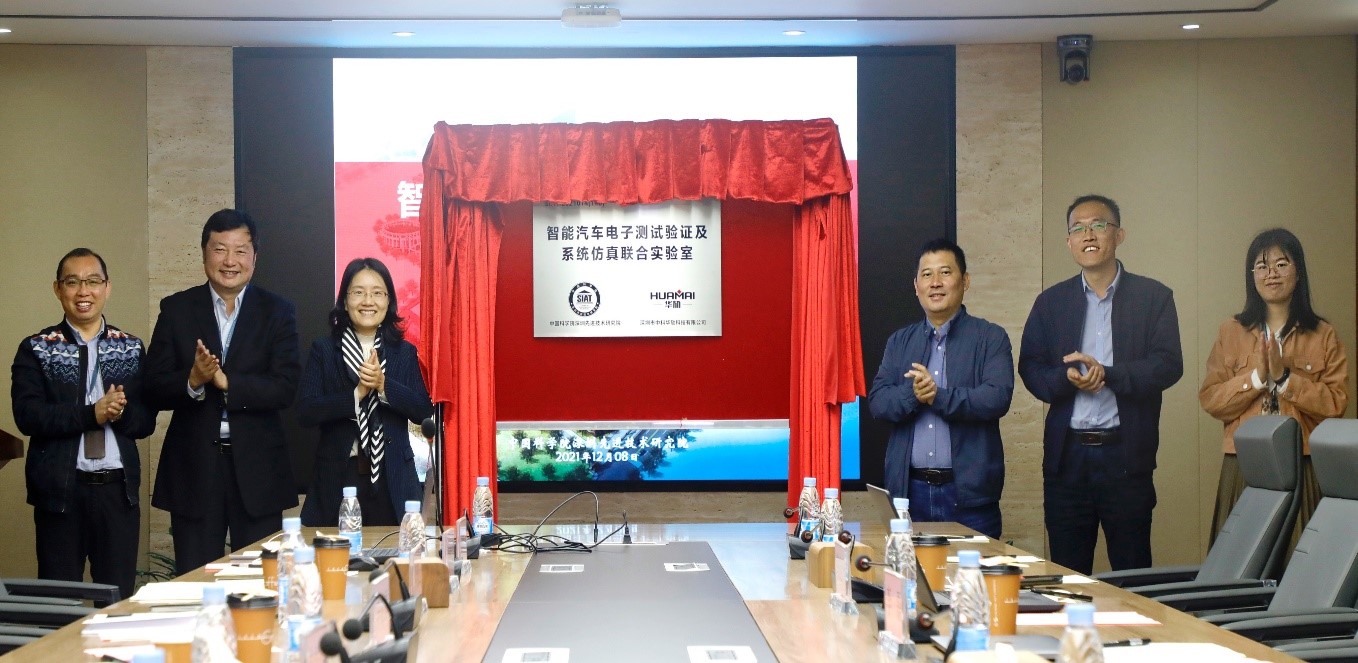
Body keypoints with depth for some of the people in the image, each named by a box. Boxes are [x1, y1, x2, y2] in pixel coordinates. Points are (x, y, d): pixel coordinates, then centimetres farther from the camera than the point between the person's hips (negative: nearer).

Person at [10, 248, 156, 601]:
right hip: (59, 491, -1)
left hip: (118, 488, 2)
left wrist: (119, 412, -18)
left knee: (120, 595, 4)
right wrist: (92, 414, -19)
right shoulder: (36, 349, 3)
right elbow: (27, 415, -10)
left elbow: (146, 421, 3)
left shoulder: (132, 348, 9)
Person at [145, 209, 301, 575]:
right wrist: (192, 381, -20)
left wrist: (226, 381, -19)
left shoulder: (277, 312, 3)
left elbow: (285, 388, -8)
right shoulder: (176, 309, 5)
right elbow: (154, 388, -1)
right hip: (194, 469, 1)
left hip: (257, 470, 0)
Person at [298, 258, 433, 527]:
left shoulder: (404, 352, 9)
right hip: (338, 476, -1)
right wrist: (357, 394, -16)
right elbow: (306, 412, -6)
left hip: (392, 478, 1)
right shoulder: (323, 350, 5)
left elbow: (423, 411, 0)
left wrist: (383, 385, -14)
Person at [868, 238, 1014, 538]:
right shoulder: (899, 342, 14)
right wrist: (913, 393, -16)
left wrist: (938, 396, -17)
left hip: (969, 490, -3)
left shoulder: (991, 338, 3)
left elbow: (998, 398, -11)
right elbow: (877, 401, 3)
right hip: (910, 488, 3)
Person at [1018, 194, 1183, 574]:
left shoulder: (1153, 297, 4)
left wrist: (1106, 373, -19)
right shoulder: (1051, 302, 11)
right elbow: (1030, 369, 5)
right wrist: (1067, 378, -15)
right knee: (1066, 573, 6)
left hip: (1126, 453, -2)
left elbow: (1168, 365, -6)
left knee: (1132, 572, 3)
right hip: (1067, 454, 2)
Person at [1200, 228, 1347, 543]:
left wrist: (1285, 378, -13)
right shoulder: (1231, 332, 7)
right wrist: (1256, 377, -12)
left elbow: (1337, 403, -3)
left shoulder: (1323, 336, 5)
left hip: (1305, 463, 0)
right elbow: (1210, 400, 1)